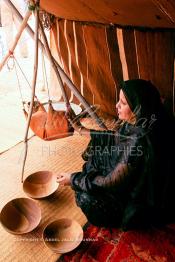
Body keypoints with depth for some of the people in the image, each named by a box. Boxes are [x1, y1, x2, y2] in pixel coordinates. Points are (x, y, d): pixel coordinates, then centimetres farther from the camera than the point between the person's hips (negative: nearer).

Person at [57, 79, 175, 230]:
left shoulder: (141, 141, -37)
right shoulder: (139, 123, -12)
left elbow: (111, 183, -28)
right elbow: (115, 137, 9)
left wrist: (73, 180, -16)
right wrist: (82, 130, 12)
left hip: (144, 202, -8)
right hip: (136, 181, 8)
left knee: (87, 199, -11)